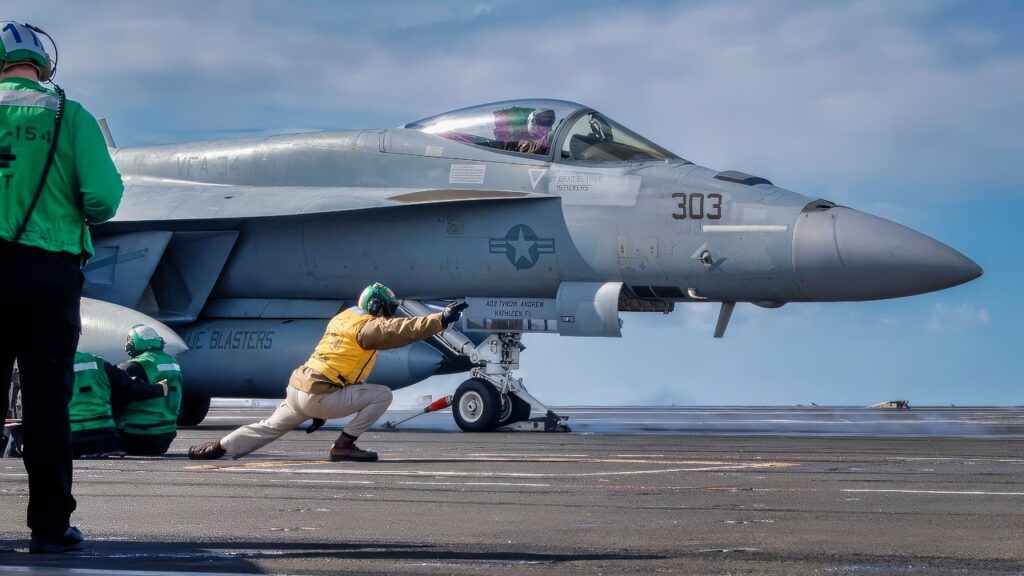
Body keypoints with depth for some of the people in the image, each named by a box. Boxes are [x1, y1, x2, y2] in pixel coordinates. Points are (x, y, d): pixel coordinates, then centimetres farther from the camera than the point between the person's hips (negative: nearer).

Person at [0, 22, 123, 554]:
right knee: (46, 400, 3)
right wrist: (81, 217, 13)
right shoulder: (70, 116, 0)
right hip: (49, 270, -1)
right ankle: (50, 525, 3)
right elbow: (103, 196, -9)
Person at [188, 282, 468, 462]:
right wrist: (442, 319, -27)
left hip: (297, 388, 9)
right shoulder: (367, 326, -10)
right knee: (382, 395, -10)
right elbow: (401, 330, -24)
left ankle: (216, 447, 28)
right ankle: (344, 445, -7)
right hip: (318, 396, -9)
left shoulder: (343, 318, 17)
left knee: (270, 427, 27)